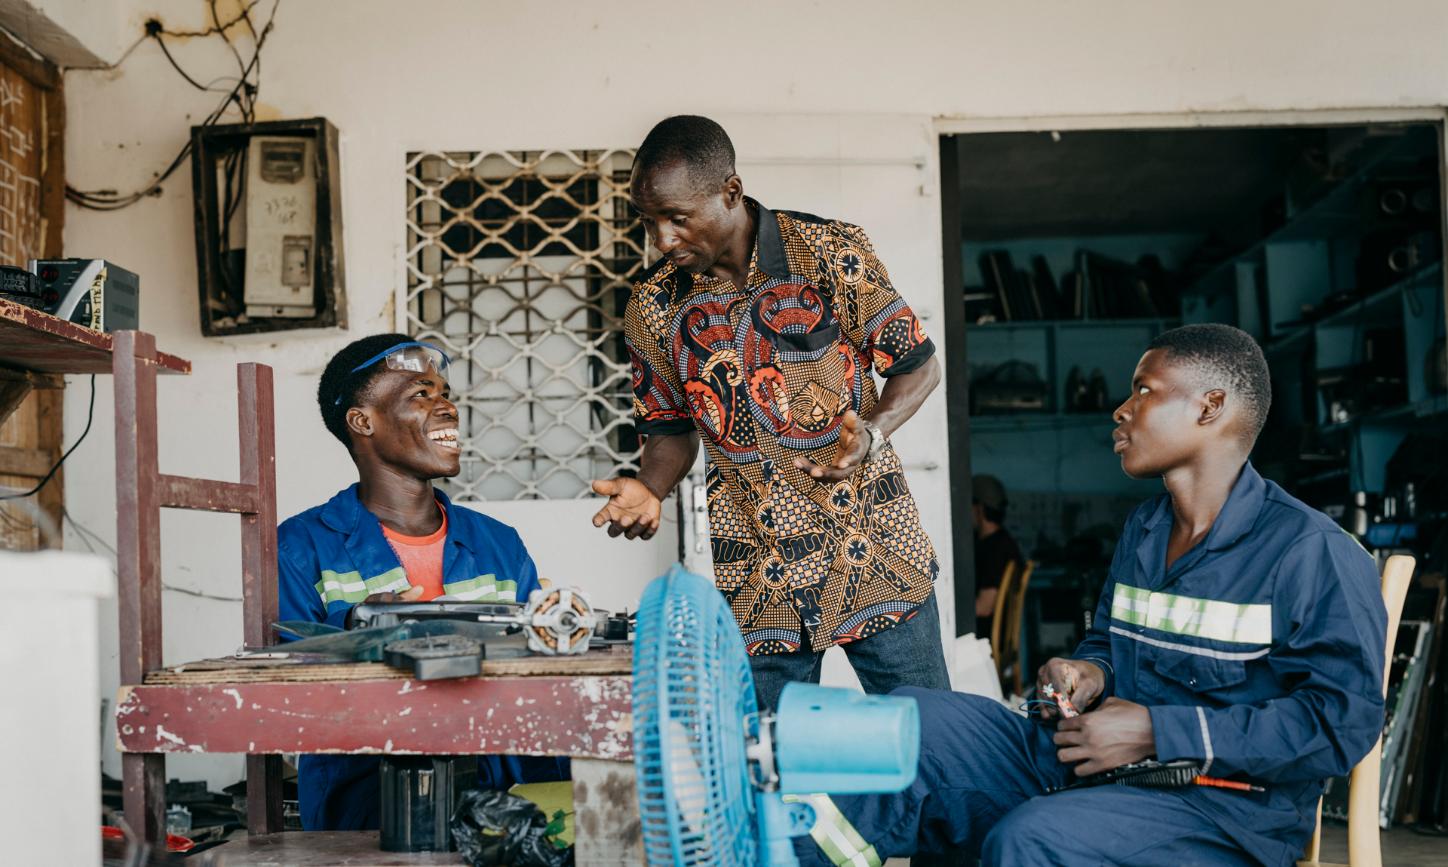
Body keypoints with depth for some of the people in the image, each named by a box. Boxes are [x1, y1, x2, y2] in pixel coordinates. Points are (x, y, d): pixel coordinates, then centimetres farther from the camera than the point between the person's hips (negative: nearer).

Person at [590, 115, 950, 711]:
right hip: (755, 578, 2)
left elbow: (919, 366, -2)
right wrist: (649, 490, -8)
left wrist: (871, 433, -20)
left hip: (873, 549, -2)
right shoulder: (654, 306, 0)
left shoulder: (830, 252, -8)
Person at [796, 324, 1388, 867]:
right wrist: (1088, 673, 3)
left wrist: (1158, 731, -20)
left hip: (1223, 808, -7)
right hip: (1080, 768, 8)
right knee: (914, 720, -12)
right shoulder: (1141, 531, 17)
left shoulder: (1313, 553, -10)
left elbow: (1345, 718, -17)